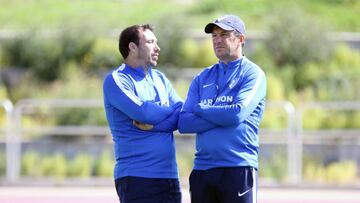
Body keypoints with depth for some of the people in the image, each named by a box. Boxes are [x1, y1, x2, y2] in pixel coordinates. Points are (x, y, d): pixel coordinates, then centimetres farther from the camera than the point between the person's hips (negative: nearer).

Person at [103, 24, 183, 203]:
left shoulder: (160, 79, 18)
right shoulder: (116, 79, -4)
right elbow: (141, 111, -17)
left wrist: (153, 124, -12)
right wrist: (172, 111, 1)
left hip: (169, 174, 7)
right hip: (137, 176, -7)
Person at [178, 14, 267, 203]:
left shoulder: (253, 73, 1)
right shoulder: (202, 78, 16)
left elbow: (238, 113, -16)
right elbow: (184, 123, 3)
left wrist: (201, 110, -2)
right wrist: (223, 117, -8)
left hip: (238, 168, -5)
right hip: (202, 169, 5)